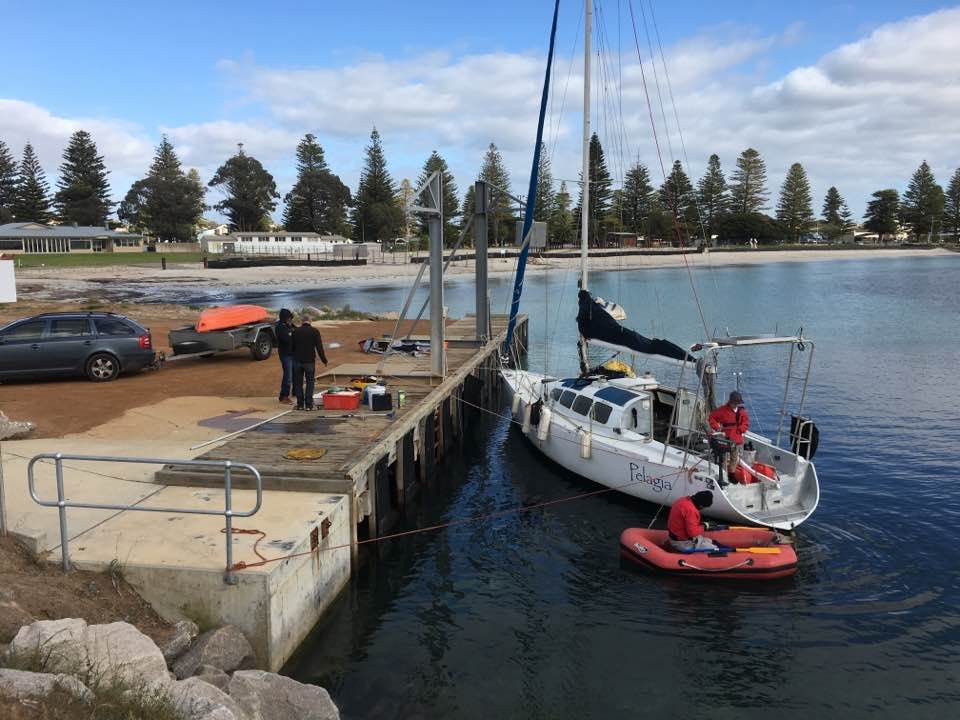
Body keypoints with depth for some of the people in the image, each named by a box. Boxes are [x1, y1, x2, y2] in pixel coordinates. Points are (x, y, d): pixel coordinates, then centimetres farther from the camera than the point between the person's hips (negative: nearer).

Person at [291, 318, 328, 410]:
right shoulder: (314, 331, -3)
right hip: (309, 361, -2)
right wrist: (324, 360, -2)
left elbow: (292, 346, 12)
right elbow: (319, 347, -8)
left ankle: (300, 404, 10)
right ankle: (308, 404, -1)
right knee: (310, 382, 5)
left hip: (297, 361, 2)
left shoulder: (295, 331, 6)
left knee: (298, 383, 10)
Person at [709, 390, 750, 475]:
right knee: (725, 459, -6)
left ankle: (731, 475, 30)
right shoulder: (722, 410, -8)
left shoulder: (741, 411, 4)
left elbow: (746, 423, 10)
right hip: (726, 439, -4)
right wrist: (716, 427, -12)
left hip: (737, 439, 5)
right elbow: (712, 417, -1)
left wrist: (740, 429, -7)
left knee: (735, 459, 15)